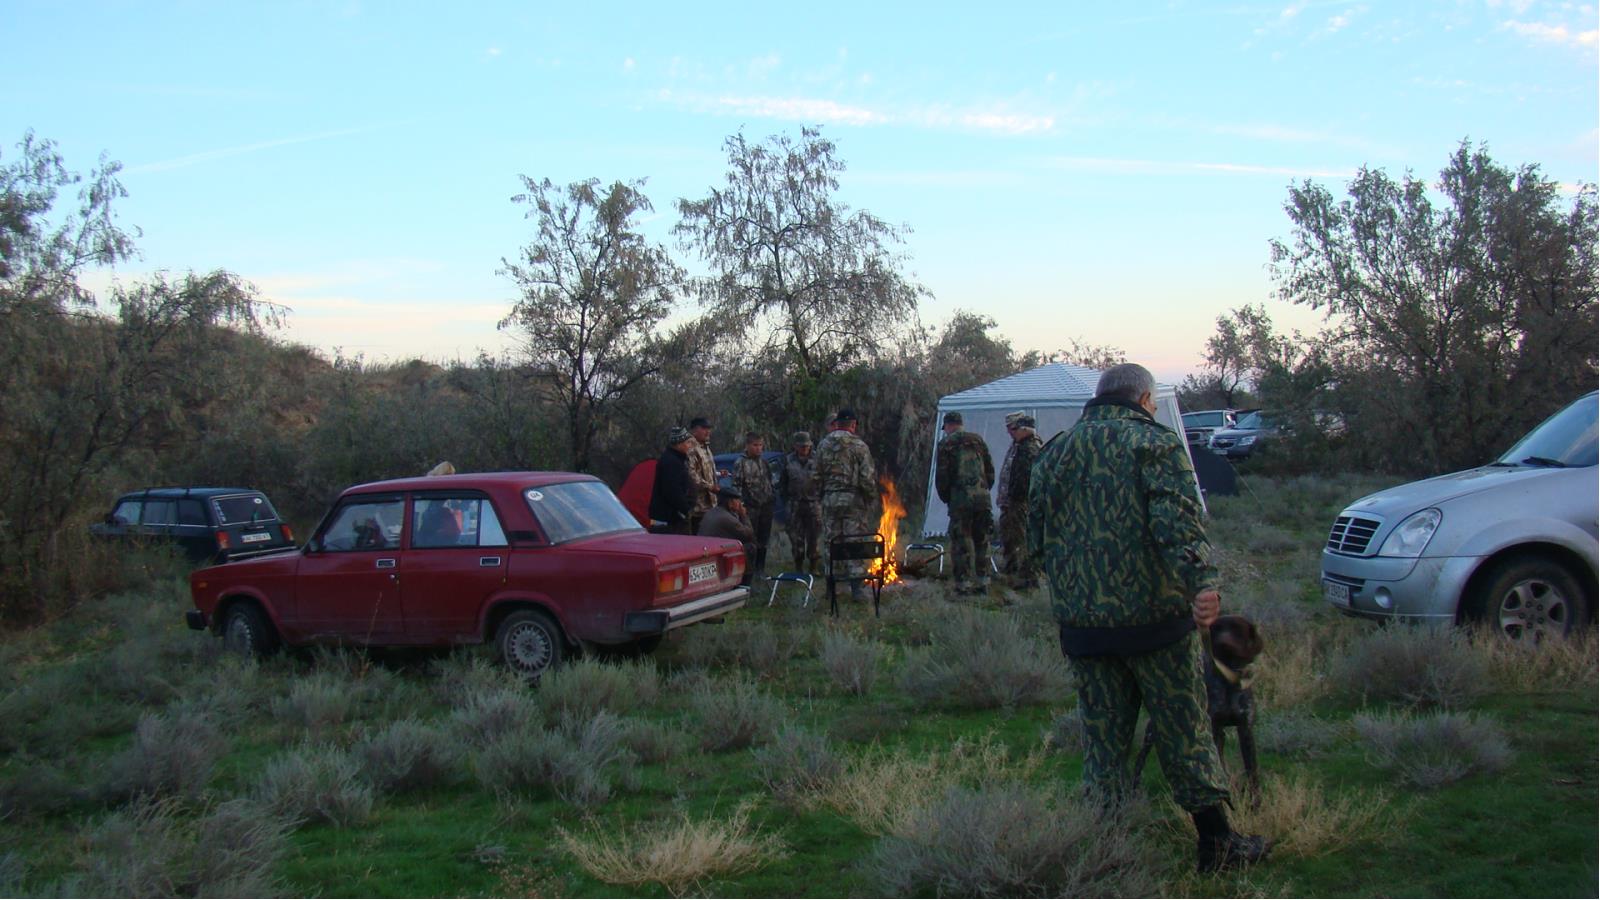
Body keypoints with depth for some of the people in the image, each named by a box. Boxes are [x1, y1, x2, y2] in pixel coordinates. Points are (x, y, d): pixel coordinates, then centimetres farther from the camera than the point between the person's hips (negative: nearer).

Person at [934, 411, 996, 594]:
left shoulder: (946, 443, 1)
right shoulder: (978, 440, 13)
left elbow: (941, 475, -1)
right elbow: (990, 469, 13)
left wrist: (945, 498, 11)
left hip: (960, 497, -4)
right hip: (982, 496, 4)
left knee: (960, 542, 1)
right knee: (981, 540, 11)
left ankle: (962, 583, 1)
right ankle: (982, 581, 13)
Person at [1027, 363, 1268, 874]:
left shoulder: (1055, 452, 12)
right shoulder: (1156, 443, -3)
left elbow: (1037, 538, 17)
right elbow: (1178, 521, -20)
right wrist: (1201, 581, -29)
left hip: (1082, 621, 4)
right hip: (1154, 615, -4)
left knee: (1102, 735, 11)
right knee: (1183, 728, 6)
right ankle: (1216, 843, 14)